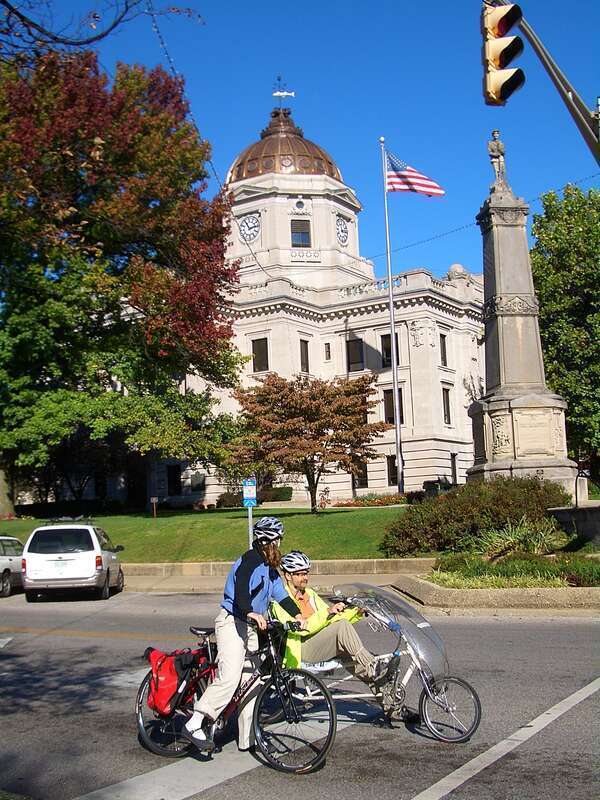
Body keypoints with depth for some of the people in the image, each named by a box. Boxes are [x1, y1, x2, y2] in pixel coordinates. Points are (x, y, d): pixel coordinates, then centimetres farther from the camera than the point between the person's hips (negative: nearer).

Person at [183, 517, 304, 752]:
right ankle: (195, 724, -21)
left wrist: (297, 614, 4)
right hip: (231, 622, -10)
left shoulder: (269, 568, 18)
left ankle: (247, 739, 13)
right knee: (229, 677, -23)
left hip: (249, 626, 10)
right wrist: (251, 613, -46)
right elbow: (241, 588, -30)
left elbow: (280, 594, 18)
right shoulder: (250, 561, -13)